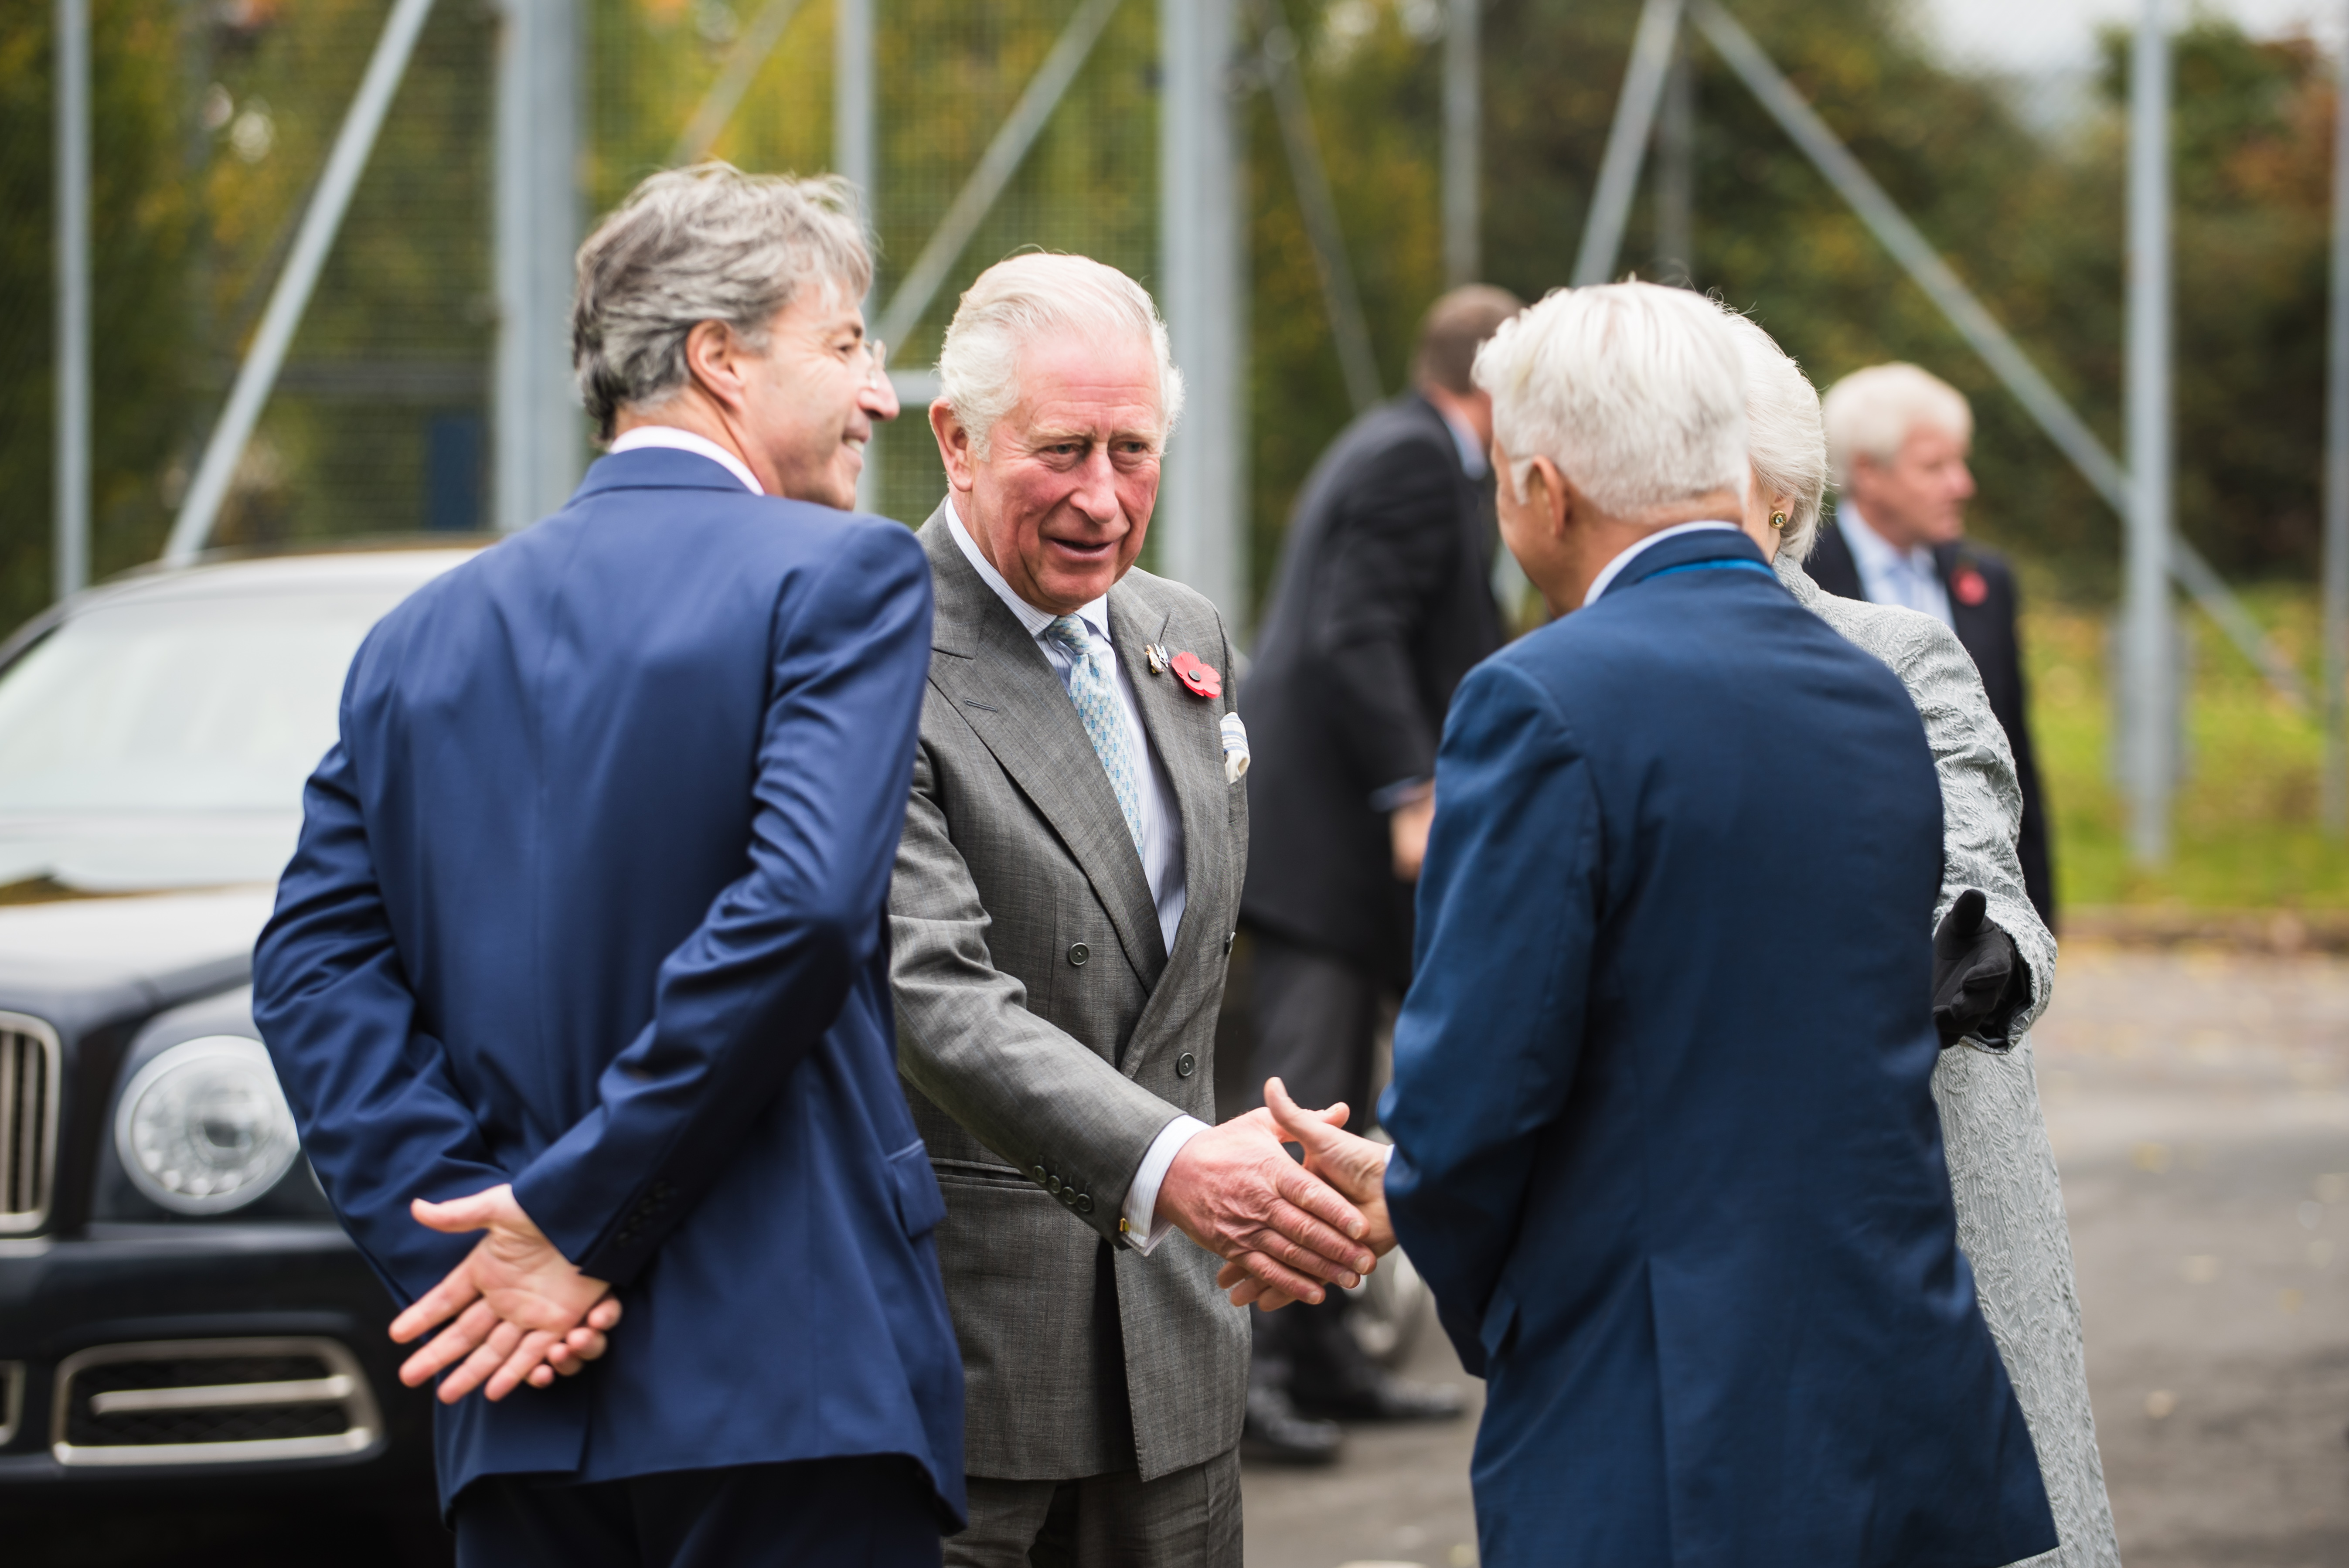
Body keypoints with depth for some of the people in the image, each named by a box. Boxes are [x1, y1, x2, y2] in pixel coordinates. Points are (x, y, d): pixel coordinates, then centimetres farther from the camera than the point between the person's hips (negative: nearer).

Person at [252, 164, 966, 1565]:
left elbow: (316, 962, 3)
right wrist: (577, 1222, -12)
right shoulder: (841, 575, -3)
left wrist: (455, 1225, -4)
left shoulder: (427, 635, 13)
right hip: (794, 1393, -5)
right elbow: (802, 908, -17)